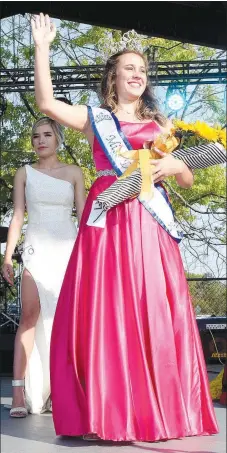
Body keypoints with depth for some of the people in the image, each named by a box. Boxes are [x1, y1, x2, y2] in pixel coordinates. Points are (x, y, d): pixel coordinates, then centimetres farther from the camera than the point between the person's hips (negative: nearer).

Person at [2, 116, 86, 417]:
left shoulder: (74, 173, 10)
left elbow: (84, 216, 7)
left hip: (67, 249, 1)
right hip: (36, 249, -1)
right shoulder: (24, 174, 11)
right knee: (30, 317, -11)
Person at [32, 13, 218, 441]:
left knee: (151, 313, -3)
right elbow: (46, 102, 2)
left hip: (148, 223, 2)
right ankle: (110, 414, -1)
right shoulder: (94, 119, 15)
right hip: (107, 219, -1)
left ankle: (156, 412, 5)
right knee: (103, 313, -7)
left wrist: (174, 164, -3)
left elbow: (188, 180, 19)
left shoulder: (159, 125, 20)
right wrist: (42, 47, 2)